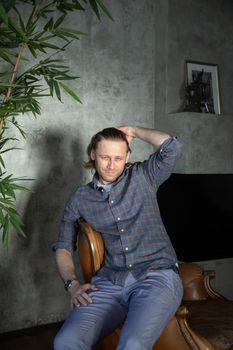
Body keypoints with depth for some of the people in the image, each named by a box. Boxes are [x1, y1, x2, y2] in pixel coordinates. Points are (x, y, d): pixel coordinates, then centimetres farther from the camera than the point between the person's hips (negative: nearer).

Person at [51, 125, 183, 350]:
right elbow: (63, 247, 15)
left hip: (156, 276, -2)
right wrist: (72, 284, -2)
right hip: (109, 283, 2)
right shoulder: (79, 199, 15)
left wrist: (133, 130, 10)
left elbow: (171, 146, -4)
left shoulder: (142, 177, 11)